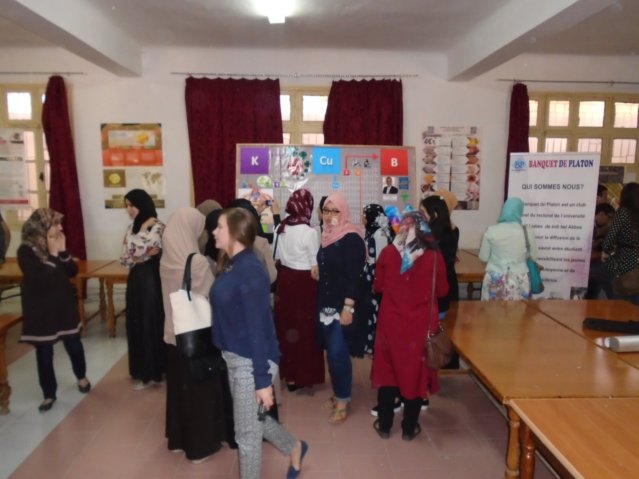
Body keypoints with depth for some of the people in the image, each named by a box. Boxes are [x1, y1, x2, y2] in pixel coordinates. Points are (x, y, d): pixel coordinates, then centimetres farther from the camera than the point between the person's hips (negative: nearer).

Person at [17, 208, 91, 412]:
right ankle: (49, 394, 22)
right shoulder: (26, 251, -15)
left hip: (65, 305, 4)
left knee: (74, 344, 14)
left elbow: (72, 272, 0)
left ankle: (81, 377, 38)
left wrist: (63, 251, -13)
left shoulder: (57, 244, 1)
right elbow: (39, 280, -25)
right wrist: (53, 254, -24)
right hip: (40, 310, -4)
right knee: (44, 352, 7)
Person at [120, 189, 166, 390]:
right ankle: (143, 371, 27)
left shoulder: (158, 227, -13)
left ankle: (153, 372, 14)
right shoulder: (132, 227, 11)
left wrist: (143, 227, -13)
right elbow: (124, 258, 6)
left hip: (151, 280, -8)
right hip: (135, 280, 8)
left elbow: (138, 248, -24)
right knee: (136, 325, 13)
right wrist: (144, 255, -11)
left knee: (152, 324, 1)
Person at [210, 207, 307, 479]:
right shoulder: (231, 265, 5)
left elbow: (258, 328, -23)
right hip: (233, 358, 9)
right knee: (254, 419, 26)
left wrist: (263, 380, -20)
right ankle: (294, 448, 49)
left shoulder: (250, 270, -22)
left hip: (251, 362, -9)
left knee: (247, 433, 10)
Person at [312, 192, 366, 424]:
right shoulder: (328, 236, 10)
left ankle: (343, 400, 11)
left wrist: (348, 307, -23)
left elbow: (354, 276, -20)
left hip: (343, 306, -7)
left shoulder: (352, 238, -14)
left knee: (338, 353, -5)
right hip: (327, 304, 7)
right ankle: (338, 393, 28)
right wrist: (319, 271, 6)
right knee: (332, 352, 13)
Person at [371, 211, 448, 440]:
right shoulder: (435, 256, -11)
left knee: (388, 370, 15)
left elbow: (378, 286, 3)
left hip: (391, 322, 1)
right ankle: (409, 427, 25)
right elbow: (442, 291, 1)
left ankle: (384, 425, 26)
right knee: (416, 372, 13)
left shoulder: (387, 253, -8)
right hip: (421, 324, 0)